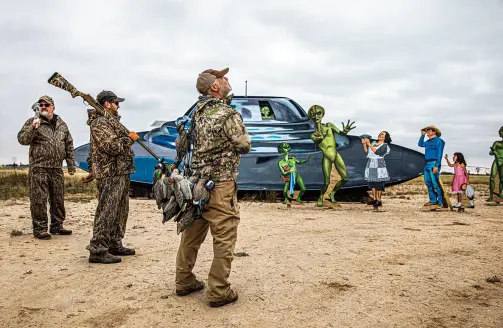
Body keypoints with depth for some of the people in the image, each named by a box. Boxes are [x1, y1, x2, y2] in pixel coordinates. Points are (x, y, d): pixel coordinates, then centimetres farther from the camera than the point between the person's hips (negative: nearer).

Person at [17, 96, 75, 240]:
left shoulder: (62, 124, 14)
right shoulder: (32, 122, 2)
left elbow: (69, 146, 16)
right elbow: (22, 140, -9)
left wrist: (71, 166, 13)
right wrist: (32, 128, -25)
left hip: (57, 169, 4)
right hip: (39, 168, -4)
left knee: (58, 199, 10)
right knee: (39, 200, -2)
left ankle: (57, 225, 22)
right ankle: (40, 229, 6)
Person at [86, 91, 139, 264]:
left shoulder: (113, 120, 20)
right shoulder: (99, 123, -12)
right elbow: (113, 147, -21)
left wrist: (129, 137, 7)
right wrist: (130, 138, -8)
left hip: (121, 172, 10)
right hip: (110, 174, -10)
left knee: (120, 211, 14)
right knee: (107, 211, -8)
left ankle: (115, 245, 24)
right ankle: (97, 250, -3)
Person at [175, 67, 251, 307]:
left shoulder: (197, 112, 8)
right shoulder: (228, 114, -14)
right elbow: (244, 146, -5)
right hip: (221, 184, -8)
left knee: (192, 234, 15)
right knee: (224, 239, 1)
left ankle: (184, 282, 27)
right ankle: (219, 292, 7)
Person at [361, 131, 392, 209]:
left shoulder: (385, 145, -3)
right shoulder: (373, 143, 14)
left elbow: (377, 152, -17)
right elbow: (366, 151, 7)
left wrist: (369, 144, -18)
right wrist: (364, 144, -7)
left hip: (379, 165, -6)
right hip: (370, 165, 6)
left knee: (378, 182, -4)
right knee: (372, 182, 7)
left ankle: (379, 200, 1)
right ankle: (374, 199, 16)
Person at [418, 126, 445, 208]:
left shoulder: (438, 141, -6)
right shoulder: (428, 142, 18)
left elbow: (439, 154, -12)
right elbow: (420, 144, 37)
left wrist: (436, 166, -20)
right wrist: (422, 135, 24)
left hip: (433, 163, -9)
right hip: (427, 164, 9)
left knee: (435, 184, -11)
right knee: (428, 183, 9)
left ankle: (441, 202, -9)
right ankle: (433, 200, 17)